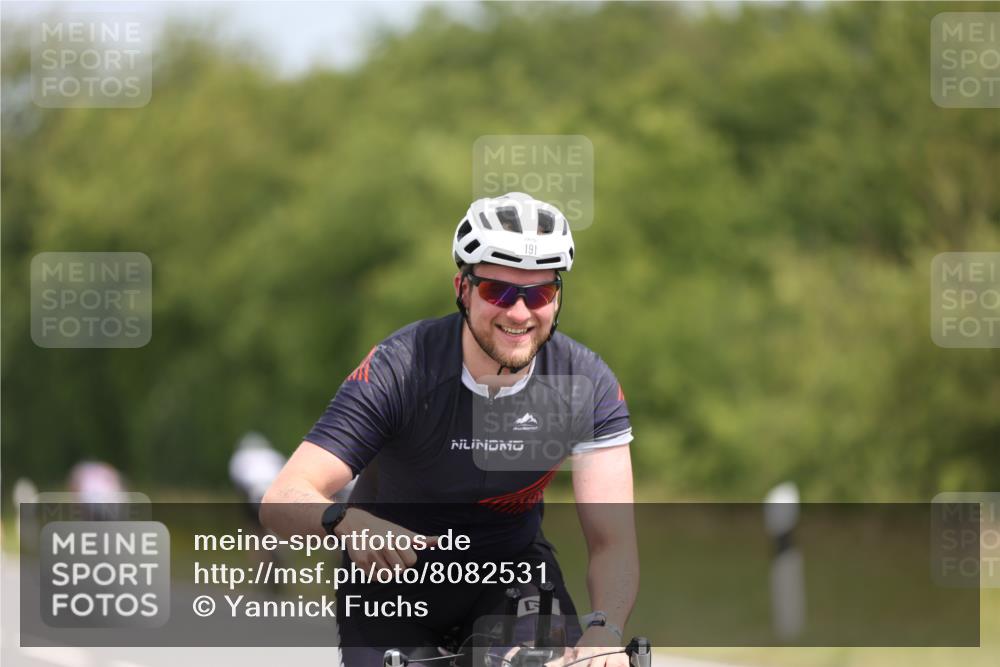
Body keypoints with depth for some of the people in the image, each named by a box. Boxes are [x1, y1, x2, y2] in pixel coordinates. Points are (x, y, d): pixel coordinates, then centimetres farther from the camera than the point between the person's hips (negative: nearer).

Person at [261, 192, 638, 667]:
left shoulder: (589, 385, -18)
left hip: (510, 571, 2)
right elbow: (283, 501, -33)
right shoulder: (399, 370, -26)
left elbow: (613, 540, -24)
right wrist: (348, 522, -57)